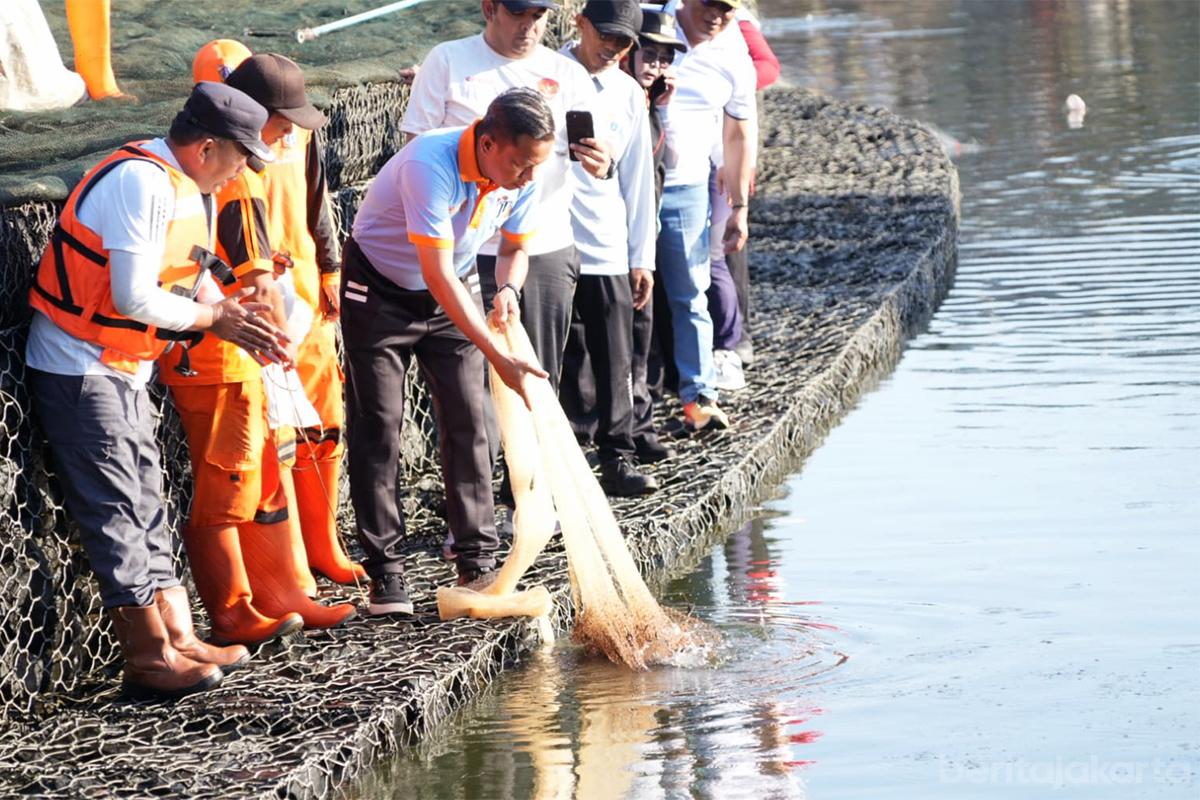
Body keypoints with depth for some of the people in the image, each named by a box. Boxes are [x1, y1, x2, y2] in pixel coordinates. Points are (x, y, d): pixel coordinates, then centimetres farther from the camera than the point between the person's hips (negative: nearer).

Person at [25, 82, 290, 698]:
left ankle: (178, 640, 15)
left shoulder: (183, 188, 8)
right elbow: (136, 299, -27)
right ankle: (149, 659, 0)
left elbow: (188, 275, 12)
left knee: (146, 508, 11)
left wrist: (232, 314, -6)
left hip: (123, 370, 10)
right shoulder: (141, 184, -23)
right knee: (114, 512, -5)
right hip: (79, 370, -10)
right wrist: (213, 315, -12)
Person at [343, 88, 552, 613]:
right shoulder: (430, 165, -36)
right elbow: (438, 275, -37)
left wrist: (508, 290, -20)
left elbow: (515, 248, 4)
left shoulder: (522, 175, -15)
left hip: (450, 294, 5)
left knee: (468, 422, 0)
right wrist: (499, 358, -39)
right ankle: (383, 570, 1)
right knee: (377, 428, -4)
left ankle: (477, 563, 6)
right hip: (380, 292, -5)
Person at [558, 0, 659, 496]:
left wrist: (642, 257, 12)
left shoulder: (629, 95, 11)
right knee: (565, 365, -3)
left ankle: (618, 461, 12)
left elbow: (637, 178, 14)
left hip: (608, 250, 4)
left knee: (615, 362, 5)